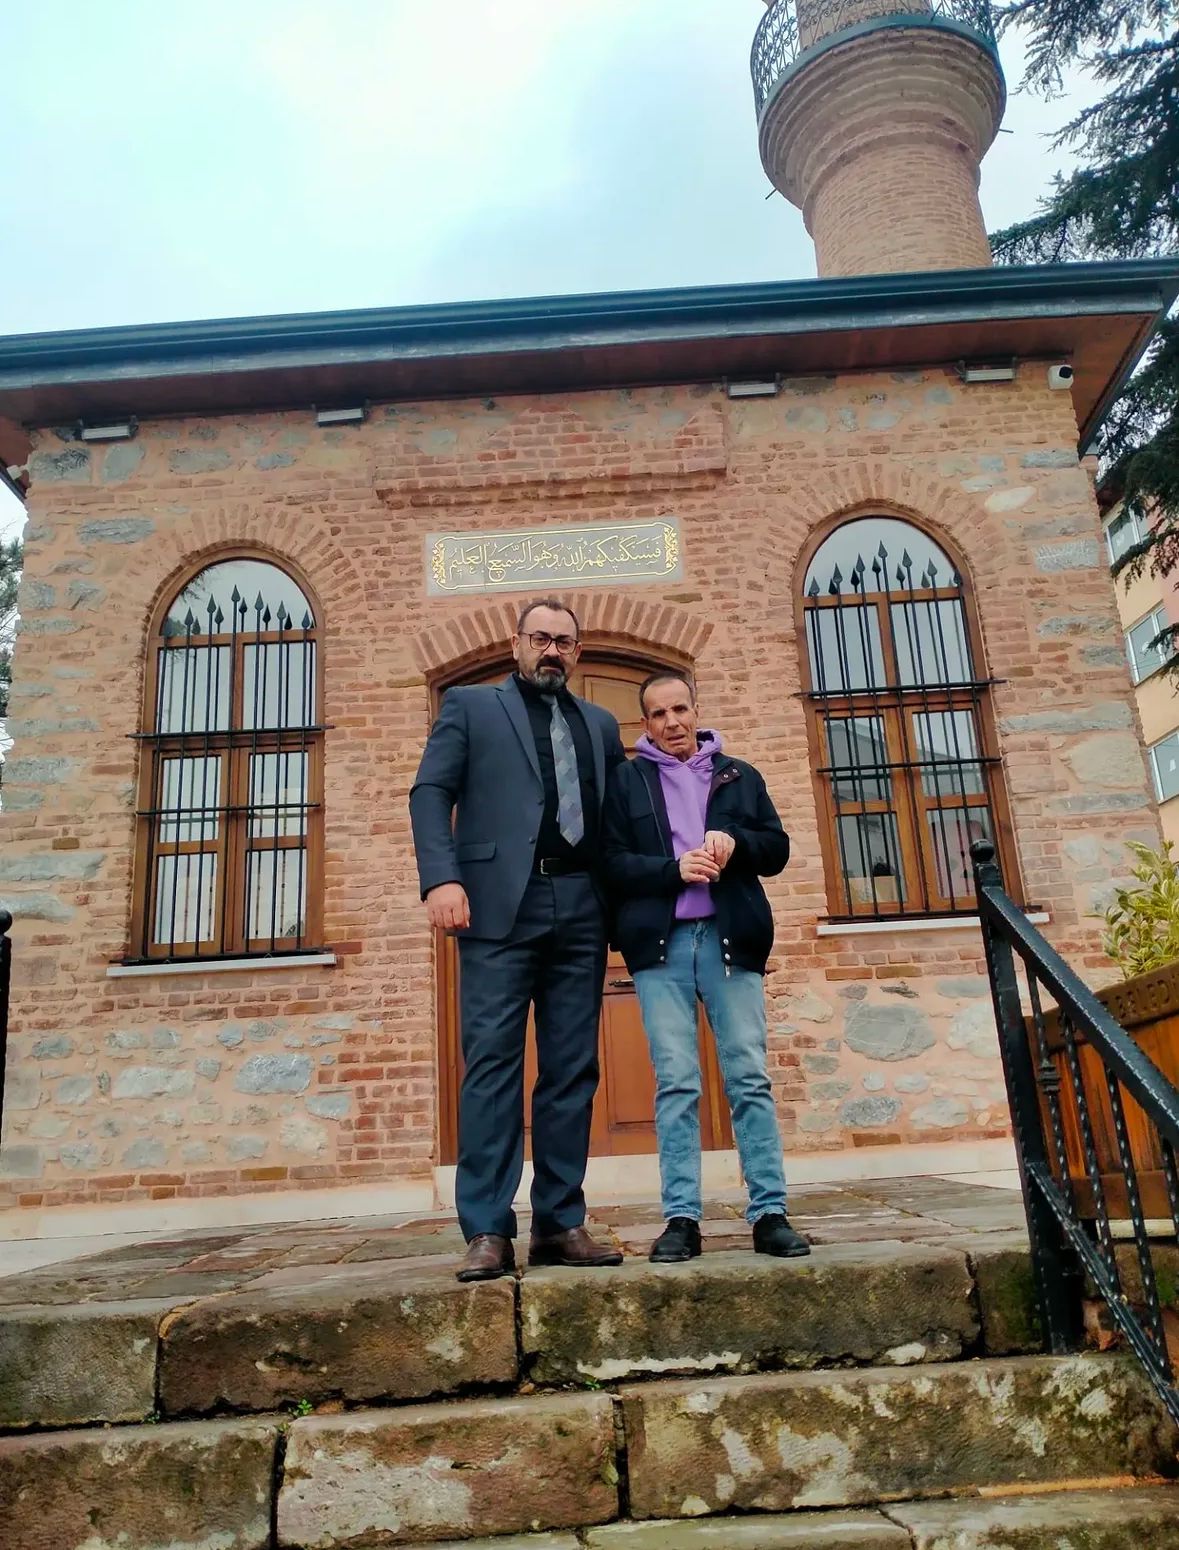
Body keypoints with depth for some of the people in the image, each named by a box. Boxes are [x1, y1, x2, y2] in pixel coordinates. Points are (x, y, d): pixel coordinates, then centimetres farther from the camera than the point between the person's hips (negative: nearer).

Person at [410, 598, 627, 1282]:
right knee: (492, 1064, -6)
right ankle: (488, 1232, -1)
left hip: (580, 910, 4)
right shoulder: (471, 705, 13)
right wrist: (442, 877, -12)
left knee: (573, 1070, 4)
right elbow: (431, 793, 2)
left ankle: (560, 1222, 11)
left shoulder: (600, 724, 22)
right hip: (501, 905, -3)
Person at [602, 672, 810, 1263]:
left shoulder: (739, 776, 17)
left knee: (750, 1077, 0)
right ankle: (681, 1218, 5)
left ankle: (770, 1213, 6)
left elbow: (777, 849, 13)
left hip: (729, 938, 2)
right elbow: (611, 862, 1)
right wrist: (674, 868, -14)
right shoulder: (625, 780, 11)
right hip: (661, 944, -1)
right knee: (675, 1084, -1)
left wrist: (733, 840, -7)